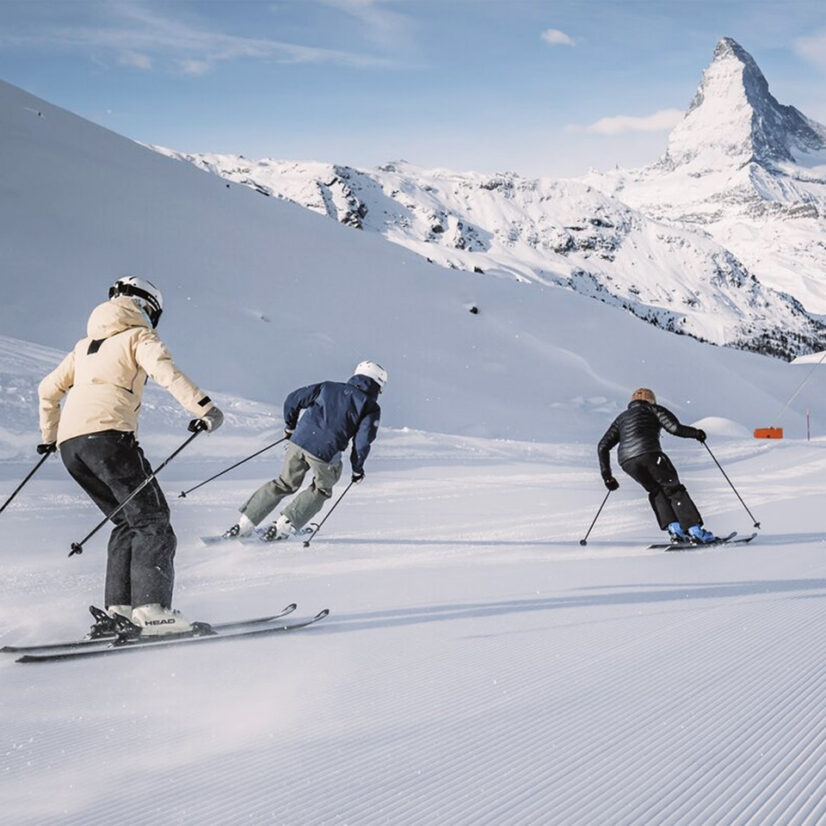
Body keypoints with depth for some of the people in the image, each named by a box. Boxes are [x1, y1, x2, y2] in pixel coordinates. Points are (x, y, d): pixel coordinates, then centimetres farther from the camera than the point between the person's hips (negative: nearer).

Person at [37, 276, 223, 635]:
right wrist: (203, 407, -18)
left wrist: (49, 436, 45)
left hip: (69, 442, 7)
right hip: (107, 432, -7)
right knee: (152, 520, -7)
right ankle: (151, 606, -22)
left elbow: (48, 390, 33)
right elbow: (164, 371, -11)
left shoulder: (86, 345, 30)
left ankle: (119, 605, 3)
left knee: (129, 521, 15)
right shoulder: (138, 336, 10)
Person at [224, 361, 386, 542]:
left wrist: (290, 426, 29)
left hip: (299, 441, 4)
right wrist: (357, 469, 10)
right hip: (325, 453, -4)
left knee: (285, 483, 23)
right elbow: (362, 441, -4)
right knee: (321, 490, 22)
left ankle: (244, 525, 19)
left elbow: (293, 399, 14)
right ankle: (282, 527, 9)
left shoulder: (329, 387, 16)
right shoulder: (371, 408, 4)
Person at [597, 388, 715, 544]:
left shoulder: (621, 418, 33)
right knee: (672, 488, 3)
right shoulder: (652, 409, 21)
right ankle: (694, 529, -7)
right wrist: (695, 433, 22)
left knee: (656, 491, 22)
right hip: (649, 453, -4)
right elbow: (675, 428, 5)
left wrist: (606, 475, 24)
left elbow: (603, 447, 24)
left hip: (626, 461, 4)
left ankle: (673, 527, 5)